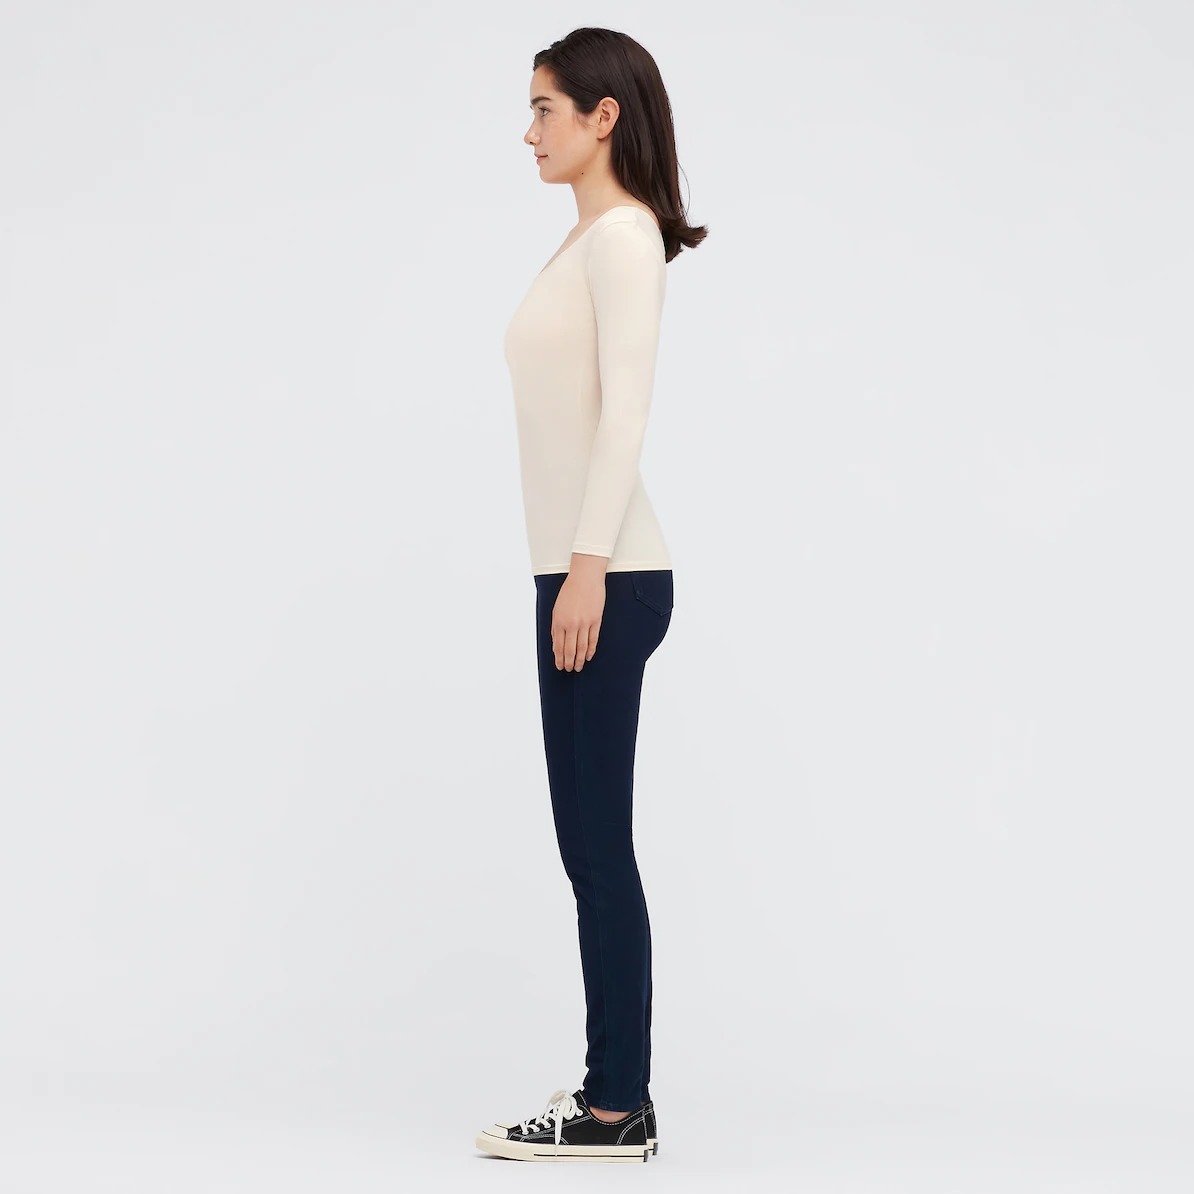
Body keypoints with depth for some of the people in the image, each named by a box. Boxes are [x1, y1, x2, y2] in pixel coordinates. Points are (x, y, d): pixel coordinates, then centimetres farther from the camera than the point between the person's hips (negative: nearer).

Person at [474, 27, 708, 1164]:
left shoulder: (624, 234, -10)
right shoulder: (588, 238, 18)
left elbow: (627, 407, -18)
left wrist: (588, 566, -23)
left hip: (607, 574, -10)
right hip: (583, 570, 10)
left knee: (597, 846, -5)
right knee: (591, 845, 11)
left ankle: (615, 1109, 3)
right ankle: (614, 1094, 17)